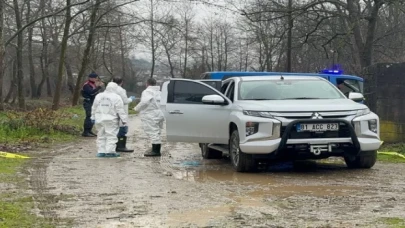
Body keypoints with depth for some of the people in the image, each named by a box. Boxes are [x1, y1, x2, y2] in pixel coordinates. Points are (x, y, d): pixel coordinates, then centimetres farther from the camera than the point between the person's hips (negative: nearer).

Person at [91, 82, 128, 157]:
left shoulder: (98, 96, 9)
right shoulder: (116, 97, -7)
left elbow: (94, 108, 14)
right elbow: (120, 110, -8)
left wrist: (93, 117, 23)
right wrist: (124, 120, -3)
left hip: (99, 119, 5)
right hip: (111, 120, -5)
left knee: (101, 136, 11)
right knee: (111, 136, -2)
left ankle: (101, 151, 10)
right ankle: (110, 151, -6)